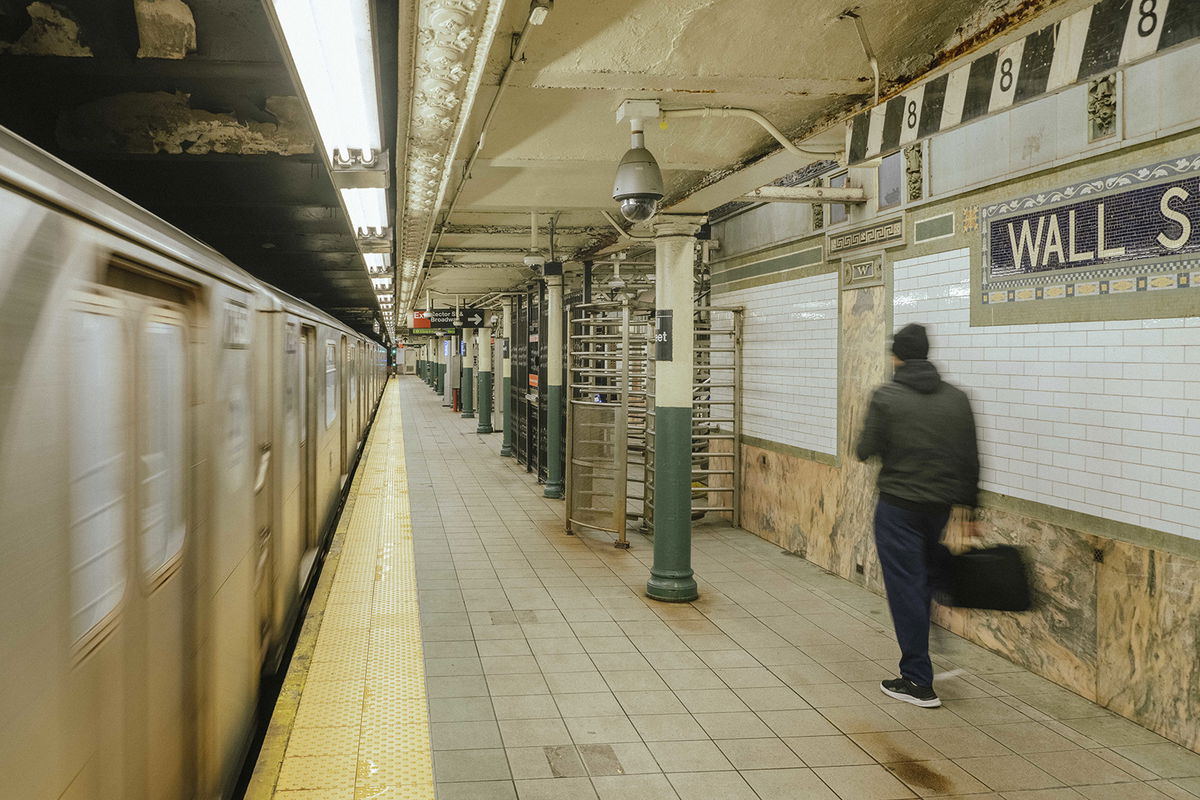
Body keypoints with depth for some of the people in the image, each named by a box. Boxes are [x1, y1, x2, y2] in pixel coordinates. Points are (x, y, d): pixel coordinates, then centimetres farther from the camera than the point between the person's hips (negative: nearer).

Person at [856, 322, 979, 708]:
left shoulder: (886, 397, -11)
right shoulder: (956, 398, 3)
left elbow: (865, 451, -9)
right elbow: (970, 460, 5)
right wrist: (970, 508, 13)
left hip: (898, 505, -5)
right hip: (941, 504, 5)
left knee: (905, 586, 2)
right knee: (925, 578, 24)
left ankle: (918, 681, 6)